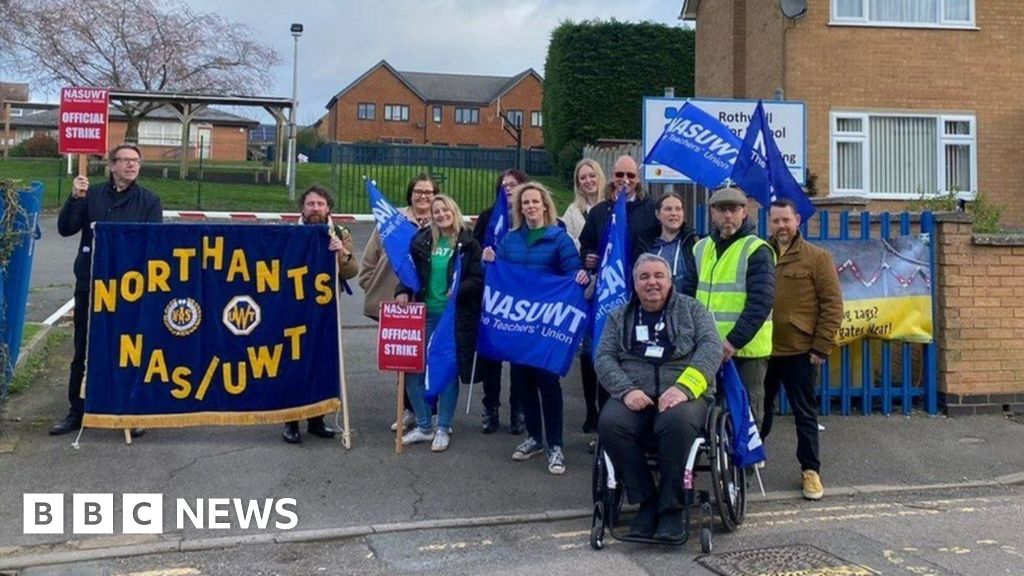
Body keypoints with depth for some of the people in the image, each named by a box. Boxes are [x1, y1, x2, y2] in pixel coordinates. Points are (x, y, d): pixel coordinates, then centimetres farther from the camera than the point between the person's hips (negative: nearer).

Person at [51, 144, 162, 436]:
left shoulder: (149, 201, 3)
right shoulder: (92, 194, 6)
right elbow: (65, 228, 0)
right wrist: (75, 198, -13)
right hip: (89, 285, 2)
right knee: (83, 353, 9)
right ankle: (77, 412, 20)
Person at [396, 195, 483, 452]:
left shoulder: (468, 243, -3)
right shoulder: (422, 242, 8)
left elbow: (478, 279, -8)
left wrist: (458, 291, -23)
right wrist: (403, 291, -7)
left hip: (455, 316, -4)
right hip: (426, 314, 4)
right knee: (413, 368, 3)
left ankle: (443, 428, 18)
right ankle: (423, 426, 19)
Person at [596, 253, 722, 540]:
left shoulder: (691, 309, 13)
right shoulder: (619, 317, 19)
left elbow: (711, 347, -2)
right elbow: (604, 357, 7)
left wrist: (684, 387, -19)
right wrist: (627, 390, -13)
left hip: (683, 395, -2)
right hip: (634, 397, 2)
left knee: (677, 422, -37)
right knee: (609, 423, -31)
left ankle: (671, 508, -20)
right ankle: (646, 502, -16)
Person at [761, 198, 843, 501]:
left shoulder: (818, 257, -2)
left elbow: (832, 304, -4)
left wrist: (822, 347, -10)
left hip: (799, 351, -3)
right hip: (762, 349, 3)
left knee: (804, 413, 6)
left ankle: (810, 470, 18)